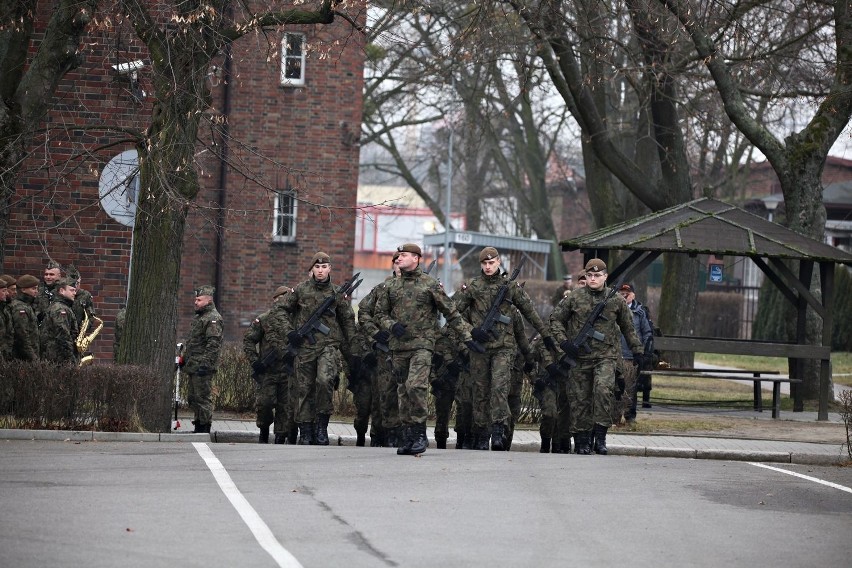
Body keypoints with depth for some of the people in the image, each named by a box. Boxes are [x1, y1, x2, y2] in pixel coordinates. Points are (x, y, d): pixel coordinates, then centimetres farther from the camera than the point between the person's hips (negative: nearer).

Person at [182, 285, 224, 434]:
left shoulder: (213, 319, -12)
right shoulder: (198, 317, 20)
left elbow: (213, 345, -20)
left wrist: (205, 364, -25)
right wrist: (184, 358, 25)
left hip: (202, 366, -10)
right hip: (192, 366, 10)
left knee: (203, 398, -8)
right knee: (192, 397, 13)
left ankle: (204, 428, -5)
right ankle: (198, 424, 20)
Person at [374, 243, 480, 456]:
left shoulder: (430, 284, 1)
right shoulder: (391, 286, 12)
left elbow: (451, 313, 3)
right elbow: (380, 313, 16)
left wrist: (467, 337, 1)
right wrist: (392, 325, -6)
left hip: (422, 344, -5)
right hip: (399, 346, 5)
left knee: (415, 386, -20)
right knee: (403, 391, 6)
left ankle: (420, 433, -12)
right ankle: (407, 438, 12)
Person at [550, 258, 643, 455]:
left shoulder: (615, 300, 7)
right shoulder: (575, 298, 3)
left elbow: (628, 327, 19)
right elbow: (555, 319, 8)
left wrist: (636, 350, 20)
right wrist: (564, 342, -6)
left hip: (606, 355, -1)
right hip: (580, 356, 1)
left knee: (603, 389, -23)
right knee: (580, 398, 3)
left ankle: (600, 435, -17)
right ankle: (581, 441, 14)